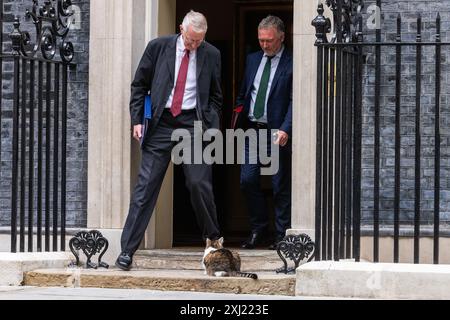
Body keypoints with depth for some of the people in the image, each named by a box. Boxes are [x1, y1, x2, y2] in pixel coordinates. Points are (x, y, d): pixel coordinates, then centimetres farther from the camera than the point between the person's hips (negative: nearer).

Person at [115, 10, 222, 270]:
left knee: (199, 184, -3)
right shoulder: (158, 47, 1)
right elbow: (139, 86, 8)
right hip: (161, 122, -1)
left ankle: (214, 239, 19)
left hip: (194, 123, 1)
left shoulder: (211, 55, 5)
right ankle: (127, 251, -5)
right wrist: (137, 120, 0)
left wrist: (213, 127, 2)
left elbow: (216, 95, 13)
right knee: (146, 186, -4)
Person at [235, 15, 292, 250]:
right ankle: (258, 230, 16)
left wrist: (285, 130, -23)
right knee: (247, 181, 2)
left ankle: (282, 236, 10)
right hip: (252, 130, 5)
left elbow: (294, 101, -12)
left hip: (276, 133, -5)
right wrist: (239, 123, 10)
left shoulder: (291, 64, -6)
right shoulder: (252, 59, 13)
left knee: (281, 187, 2)